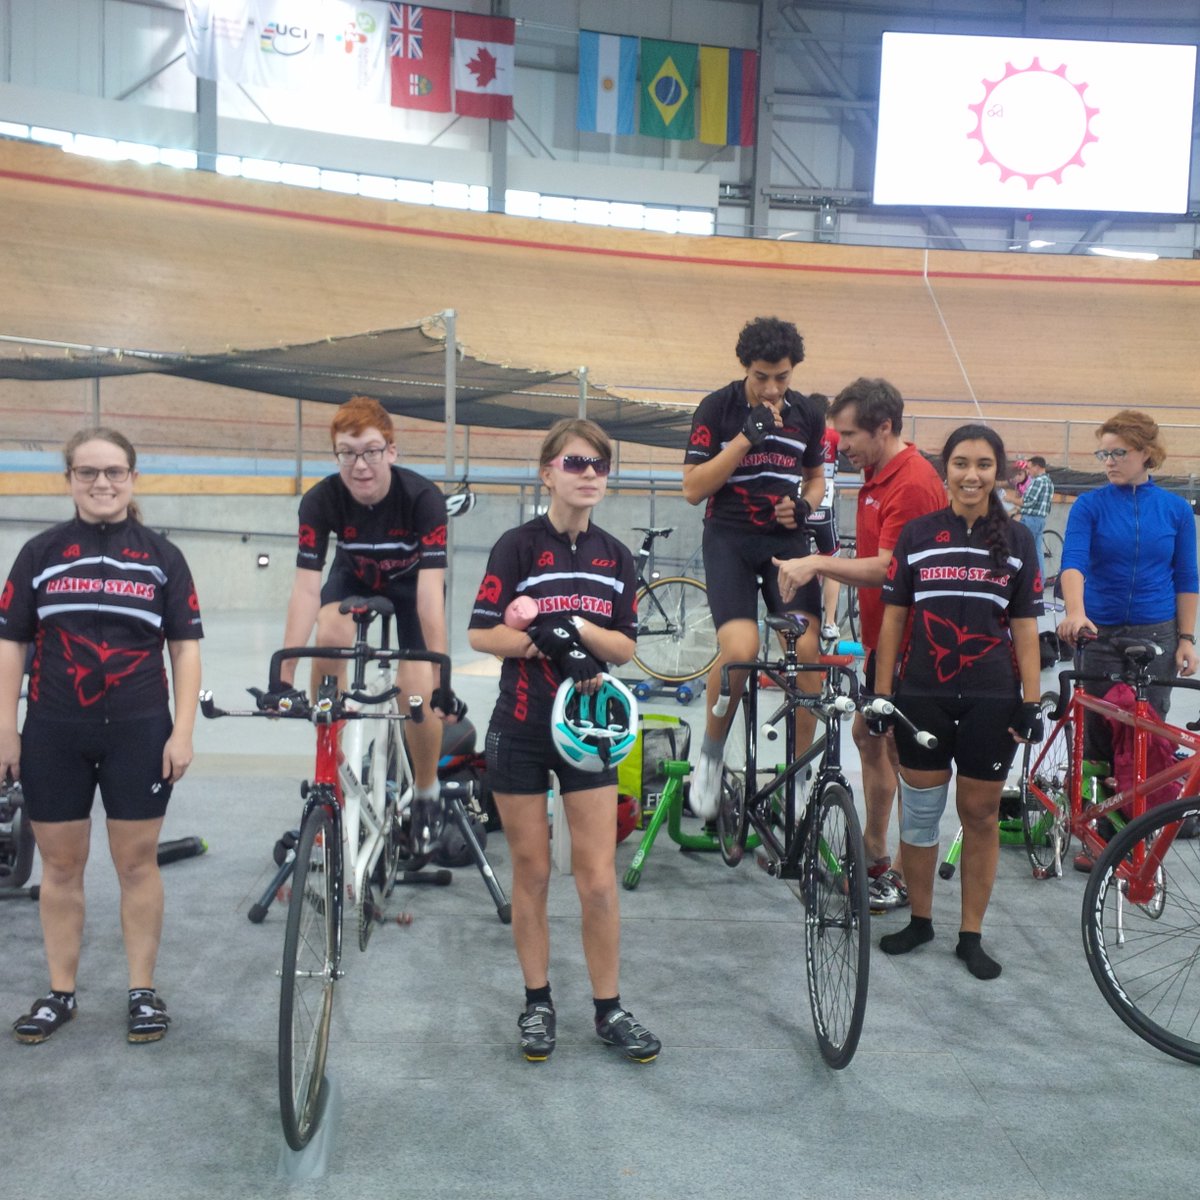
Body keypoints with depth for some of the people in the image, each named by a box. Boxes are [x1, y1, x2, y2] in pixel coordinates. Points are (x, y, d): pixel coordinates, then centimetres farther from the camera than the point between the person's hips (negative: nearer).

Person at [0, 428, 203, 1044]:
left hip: (139, 733, -1)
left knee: (137, 862, 6)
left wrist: (182, 731, -5)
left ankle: (143, 991, 17)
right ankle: (59, 993, 22)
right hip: (54, 735, 1)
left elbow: (185, 647, 2)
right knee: (61, 864, 9)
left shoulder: (161, 555, 3)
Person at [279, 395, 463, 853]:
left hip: (411, 580, -2)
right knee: (330, 635, -29)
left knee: (416, 692, -16)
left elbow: (430, 592, -40)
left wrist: (442, 678, -44)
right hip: (354, 577, 2)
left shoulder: (423, 498, -35)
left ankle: (427, 793, 11)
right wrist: (284, 677, -36)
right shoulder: (319, 501, -29)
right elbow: (306, 589, -31)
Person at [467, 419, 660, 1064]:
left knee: (599, 880, 1)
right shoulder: (518, 545, -7)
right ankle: (537, 1003, 24)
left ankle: (609, 1009, 16)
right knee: (531, 874, 9)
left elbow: (625, 647, 2)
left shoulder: (615, 556, 5)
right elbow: (482, 633, -11)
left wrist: (577, 627, -16)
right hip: (521, 729, -2)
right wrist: (547, 642, -24)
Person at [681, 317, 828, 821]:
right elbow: (693, 488, -8)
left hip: (788, 539, 3)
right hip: (730, 538, -3)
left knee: (808, 652, -14)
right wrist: (746, 438, -17)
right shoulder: (718, 408, -4)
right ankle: (711, 754, 2)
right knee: (740, 650, -24)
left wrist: (805, 504, -2)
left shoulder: (807, 414, 7)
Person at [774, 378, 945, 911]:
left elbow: (888, 569, -27)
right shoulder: (877, 475, 11)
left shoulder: (913, 483, -21)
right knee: (868, 737, 17)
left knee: (902, 753, -2)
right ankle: (874, 856, 32)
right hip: (883, 636, 10)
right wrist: (869, 638, 17)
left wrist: (817, 563, -32)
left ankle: (905, 878, 11)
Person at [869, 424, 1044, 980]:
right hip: (922, 697, 0)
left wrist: (1032, 704, -4)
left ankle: (971, 935, 20)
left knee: (980, 815, 8)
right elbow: (893, 618, 3)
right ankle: (920, 920, 26)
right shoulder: (917, 534, 2)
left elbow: (1025, 627, 2)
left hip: (991, 700, 0)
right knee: (919, 814, 8)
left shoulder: (1017, 540, 3)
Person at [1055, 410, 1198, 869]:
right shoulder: (1090, 505, -2)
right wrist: (1075, 612, -33)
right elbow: (1073, 562, -16)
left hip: (1157, 636, 1)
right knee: (1097, 736, 1)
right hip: (1101, 636, -1)